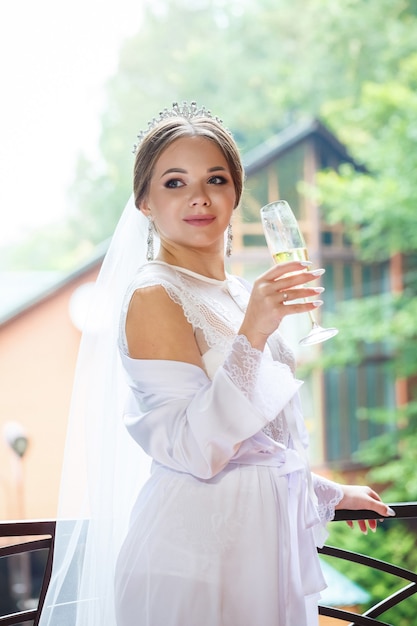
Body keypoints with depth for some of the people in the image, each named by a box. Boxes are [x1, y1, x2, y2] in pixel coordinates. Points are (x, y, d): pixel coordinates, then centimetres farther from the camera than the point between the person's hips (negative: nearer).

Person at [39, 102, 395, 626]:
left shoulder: (240, 296, 12)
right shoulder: (154, 297, -13)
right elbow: (195, 451, -23)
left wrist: (331, 494, 28)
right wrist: (252, 335, -30)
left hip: (268, 543, 8)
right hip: (197, 557, -8)